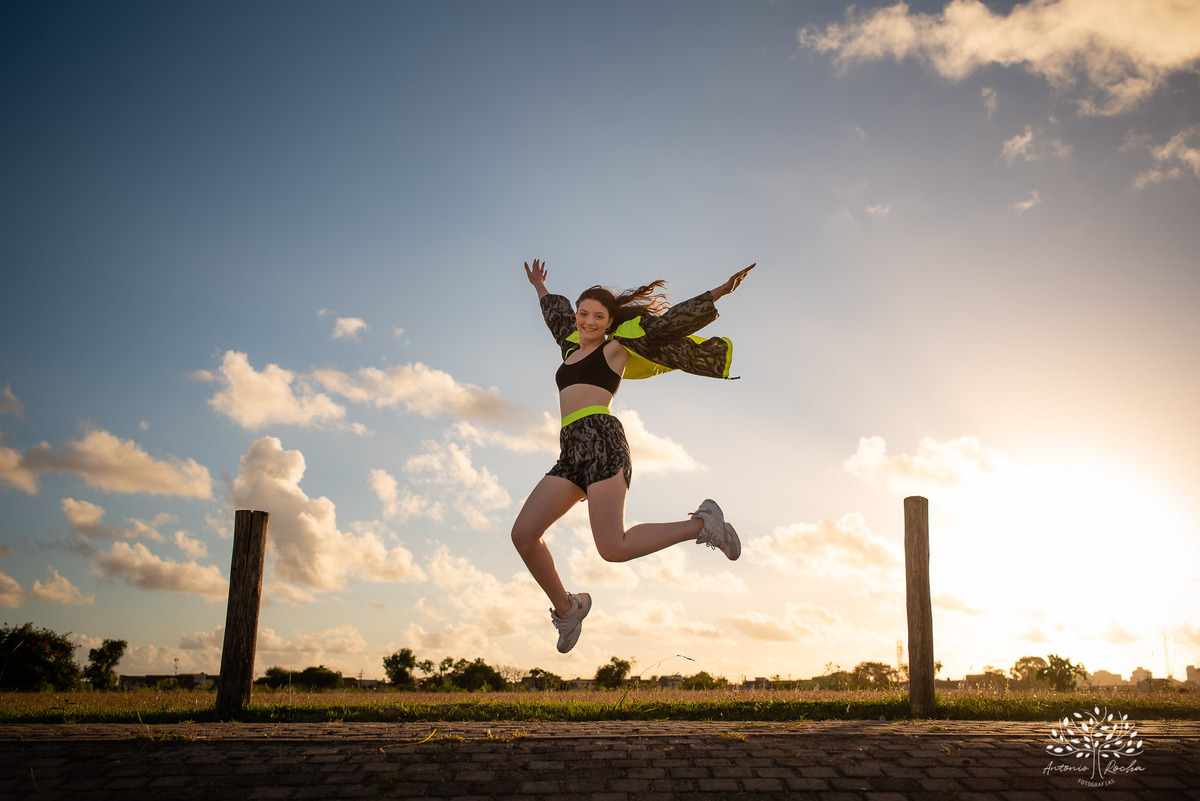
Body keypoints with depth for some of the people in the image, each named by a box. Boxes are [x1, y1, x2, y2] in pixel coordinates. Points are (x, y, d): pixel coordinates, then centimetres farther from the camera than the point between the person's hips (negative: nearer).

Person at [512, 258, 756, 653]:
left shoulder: (616, 347, 11)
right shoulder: (573, 349, 28)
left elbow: (667, 324, 9)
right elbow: (558, 317, 48)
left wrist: (720, 291, 6)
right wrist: (540, 288, 63)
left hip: (601, 440, -7)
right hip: (570, 453, 7)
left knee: (613, 548, -23)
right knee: (523, 534, -10)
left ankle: (701, 524, -3)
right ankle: (566, 608, 9)